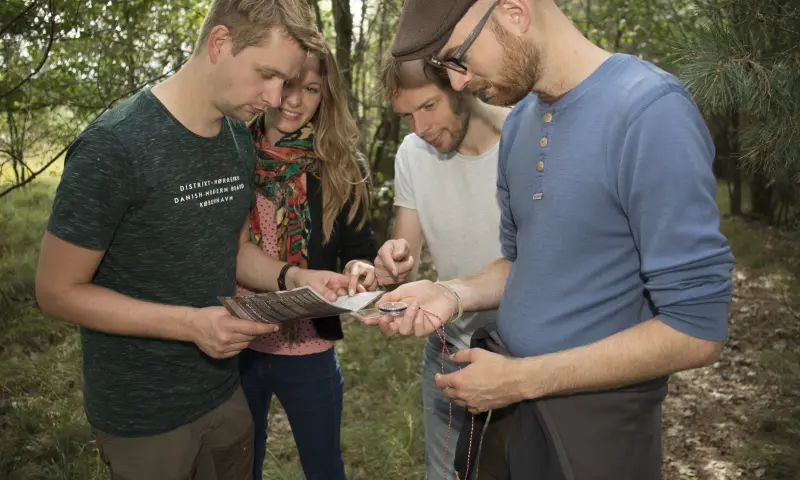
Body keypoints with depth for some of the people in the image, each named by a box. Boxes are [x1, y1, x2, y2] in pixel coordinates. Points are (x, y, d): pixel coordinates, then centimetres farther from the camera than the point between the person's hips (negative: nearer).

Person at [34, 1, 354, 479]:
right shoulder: (114, 147, -22)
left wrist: (292, 278, -9)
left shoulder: (241, 139, 0)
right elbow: (58, 291, -17)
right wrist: (191, 324, -26)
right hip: (141, 415, -6)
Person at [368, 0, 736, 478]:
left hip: (595, 413, -6)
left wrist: (521, 378, -19)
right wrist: (454, 294, -7)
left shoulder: (650, 111, -21)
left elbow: (695, 330, -22)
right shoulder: (518, 123, 2)